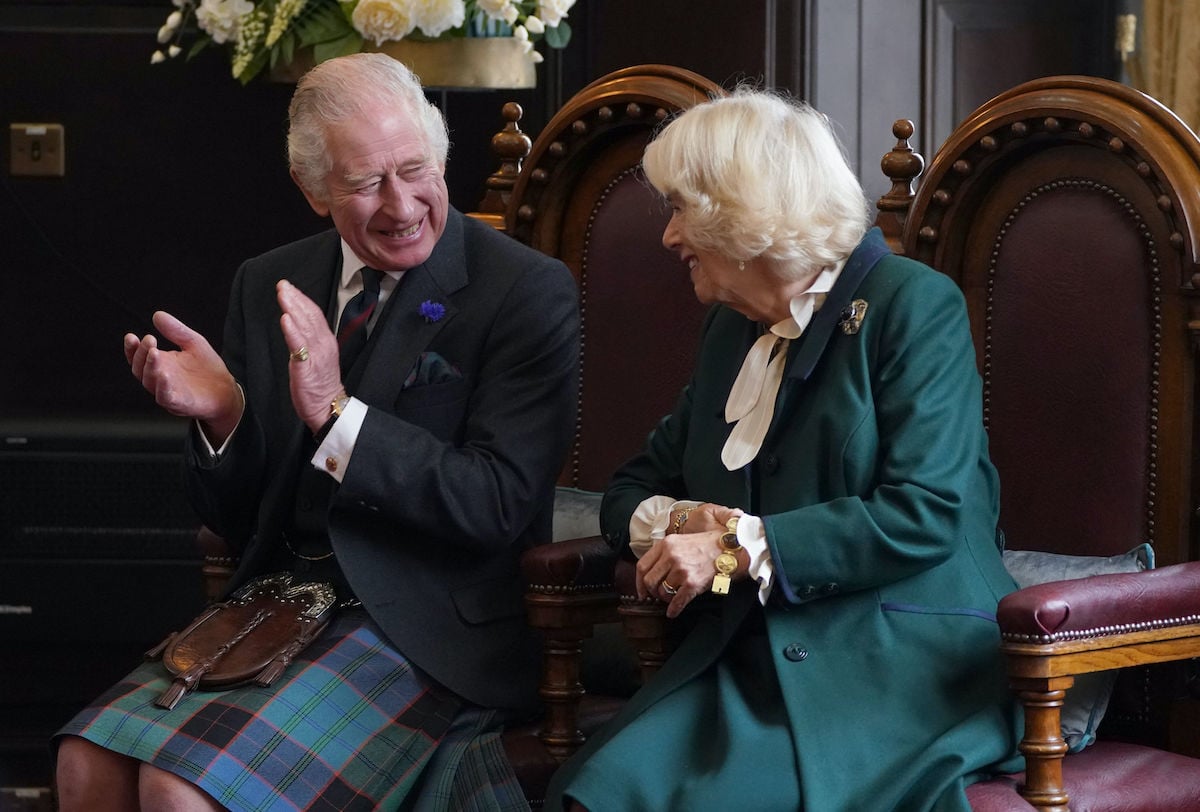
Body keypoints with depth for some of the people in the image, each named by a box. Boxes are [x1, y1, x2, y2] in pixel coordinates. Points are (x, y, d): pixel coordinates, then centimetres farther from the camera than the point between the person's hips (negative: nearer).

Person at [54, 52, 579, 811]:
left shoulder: (530, 291, -8)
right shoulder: (269, 286, 9)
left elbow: (499, 505, -15)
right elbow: (237, 516, 13)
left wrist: (337, 414, -24)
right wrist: (220, 416, -10)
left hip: (427, 627, -6)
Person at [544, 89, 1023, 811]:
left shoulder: (913, 304, -2)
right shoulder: (733, 330, 21)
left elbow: (925, 514, -13)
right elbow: (632, 490, 25)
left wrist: (740, 548, -13)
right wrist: (680, 521, 0)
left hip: (903, 665, -6)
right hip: (750, 661, 6)